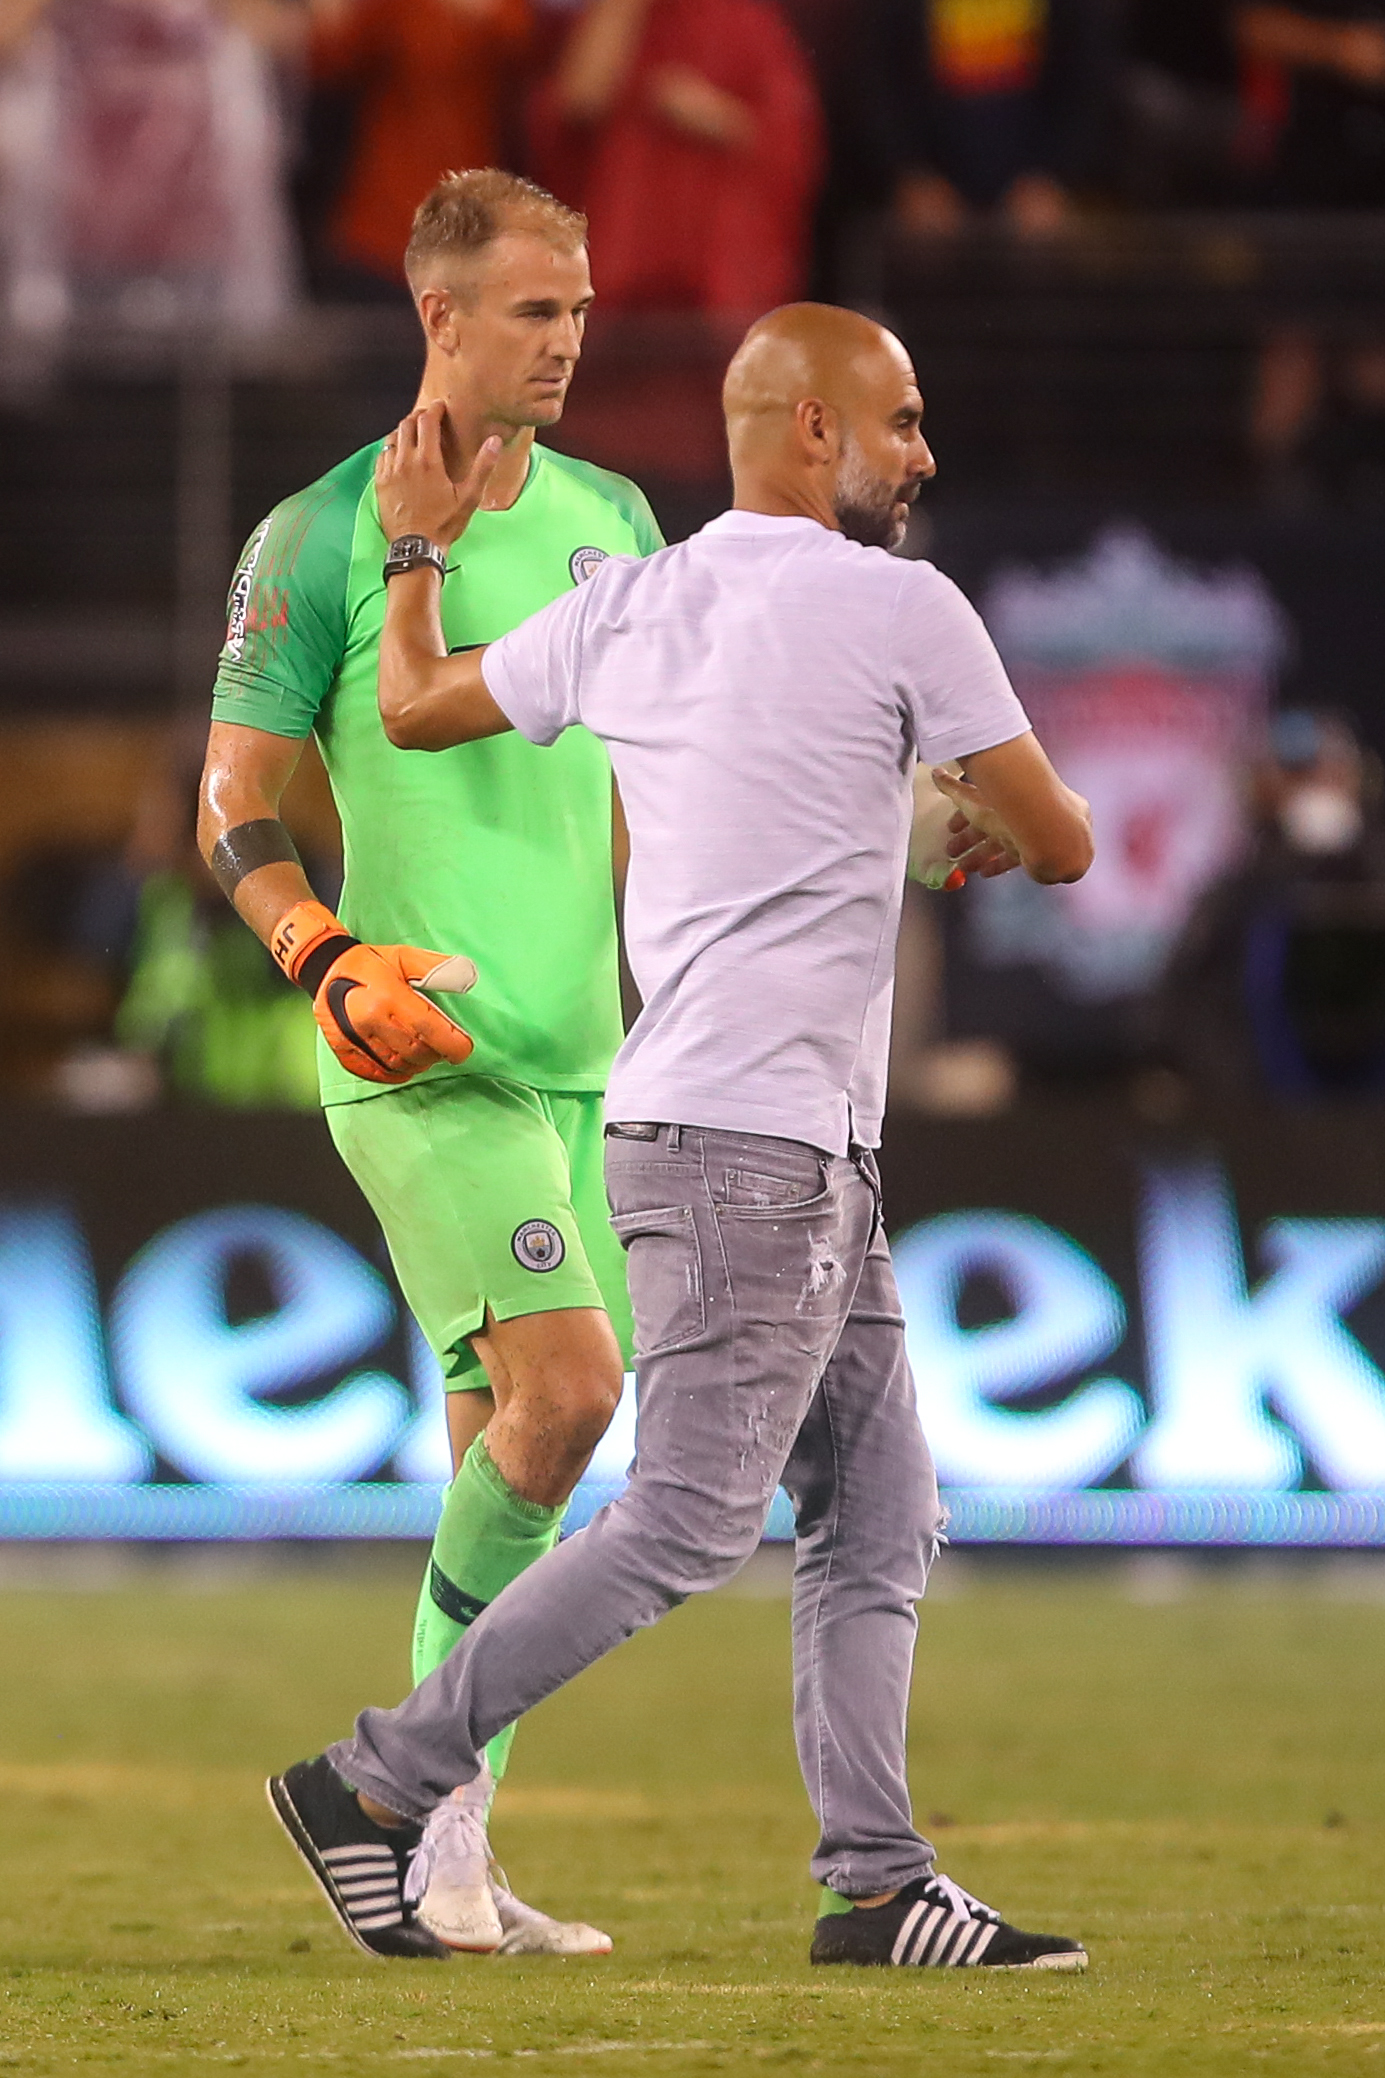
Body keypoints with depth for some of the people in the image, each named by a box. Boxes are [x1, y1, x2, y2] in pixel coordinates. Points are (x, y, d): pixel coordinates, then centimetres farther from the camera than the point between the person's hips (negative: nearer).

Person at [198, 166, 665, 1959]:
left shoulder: (610, 518, 13)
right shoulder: (324, 535, -5)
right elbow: (233, 809, -4)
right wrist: (327, 957, -19)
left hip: (574, 1049, 7)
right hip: (422, 1052, -6)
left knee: (509, 1442, 5)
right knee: (570, 1382, -20)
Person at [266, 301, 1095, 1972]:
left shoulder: (621, 610, 10)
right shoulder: (899, 609, -9)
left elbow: (414, 707, 24)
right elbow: (1063, 843, -2)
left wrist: (421, 548, 41)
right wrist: (995, 835, 21)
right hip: (747, 1145, -9)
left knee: (878, 1521, 9)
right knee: (690, 1521, -9)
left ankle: (876, 1884, 6)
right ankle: (380, 1785, -6)